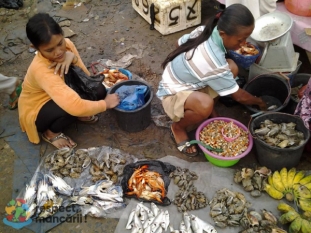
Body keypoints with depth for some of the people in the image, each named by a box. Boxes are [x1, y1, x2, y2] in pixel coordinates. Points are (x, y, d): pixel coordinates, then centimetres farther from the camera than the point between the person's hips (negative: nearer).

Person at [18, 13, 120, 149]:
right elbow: (76, 106, -47)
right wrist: (105, 104, -32)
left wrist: (73, 58, -33)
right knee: (71, 106, -36)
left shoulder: (66, 44, -18)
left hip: (58, 96, 6)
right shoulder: (41, 70, -39)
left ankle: (78, 115, 12)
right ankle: (51, 133, -4)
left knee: (98, 90, -17)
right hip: (36, 112, -6)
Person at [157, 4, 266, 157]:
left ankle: (210, 112, 10)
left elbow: (181, 41, 7)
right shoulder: (214, 62, -36)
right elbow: (239, 96, -21)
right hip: (173, 94, -8)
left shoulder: (205, 30, -15)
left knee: (232, 67, -8)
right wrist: (259, 102, -3)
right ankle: (178, 127, -6)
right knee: (206, 105, -40)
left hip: (185, 81, 8)